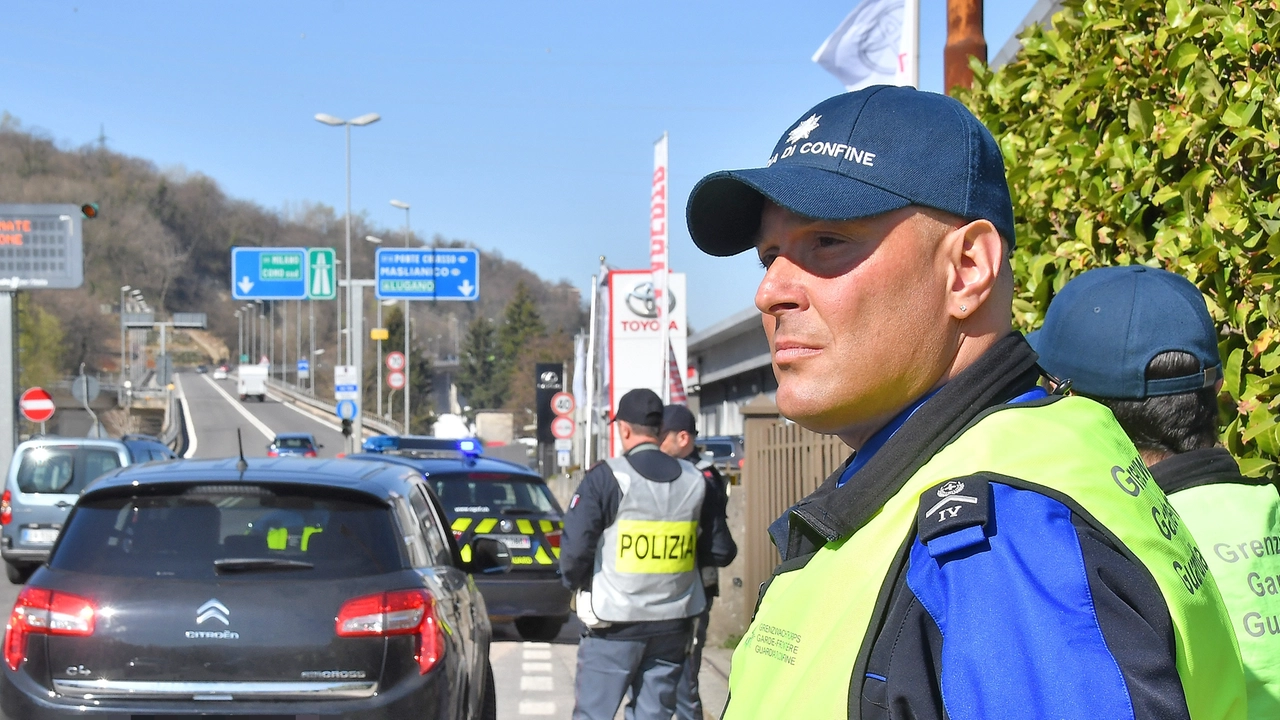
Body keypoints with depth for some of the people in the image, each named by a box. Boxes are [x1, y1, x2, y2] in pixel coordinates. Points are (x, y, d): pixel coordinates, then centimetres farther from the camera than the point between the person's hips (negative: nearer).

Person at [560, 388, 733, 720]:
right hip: (673, 625, 4)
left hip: (614, 627, -4)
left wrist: (575, 581, 5)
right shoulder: (695, 481, 4)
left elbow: (575, 546, -13)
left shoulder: (606, 478, -11)